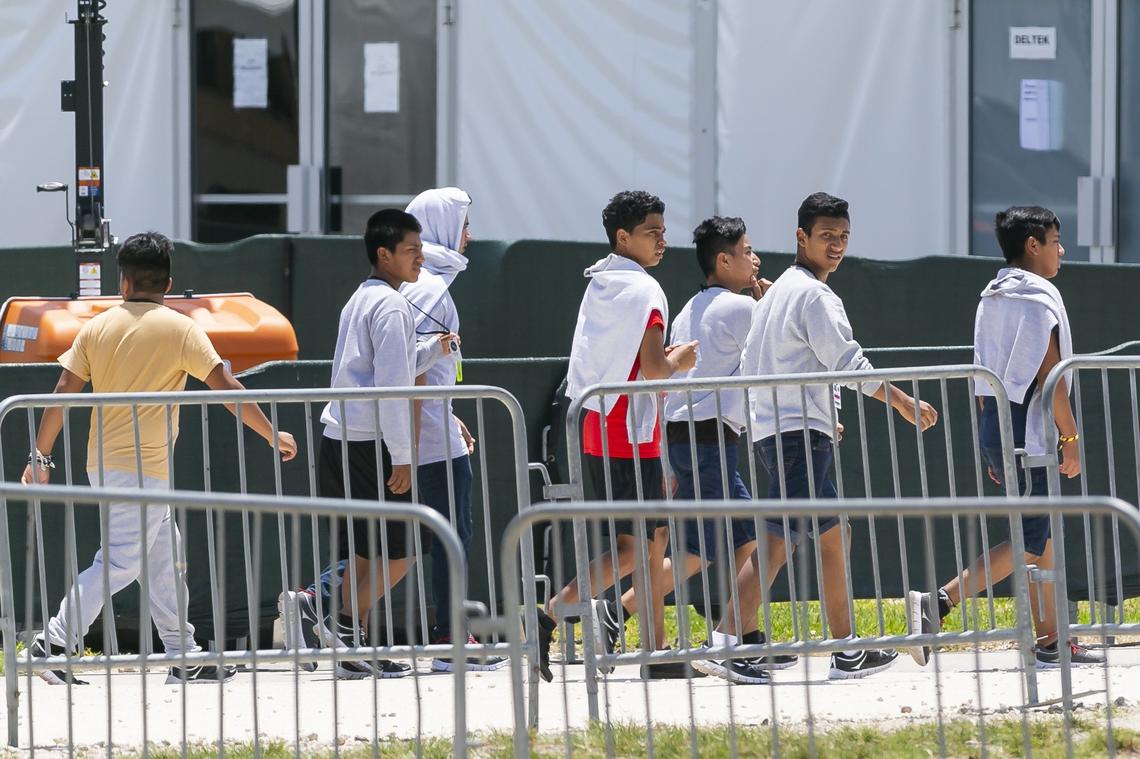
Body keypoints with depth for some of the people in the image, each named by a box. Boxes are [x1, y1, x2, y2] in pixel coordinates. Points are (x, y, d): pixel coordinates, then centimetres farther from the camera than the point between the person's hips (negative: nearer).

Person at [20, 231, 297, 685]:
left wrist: (41, 456, 7)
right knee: (119, 562, -7)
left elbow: (63, 393, 1)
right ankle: (56, 643, -16)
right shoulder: (179, 329, -6)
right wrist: (272, 435, 1)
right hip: (144, 466, -6)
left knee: (165, 556, 13)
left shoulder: (97, 328, 6)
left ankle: (184, 656, 14)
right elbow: (225, 387, -7)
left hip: (104, 463, 6)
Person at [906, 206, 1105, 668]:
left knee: (1042, 532, 14)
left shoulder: (991, 297, 15)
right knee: (1028, 542, -8)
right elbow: (1048, 374, -16)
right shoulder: (1040, 296, -11)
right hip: (1029, 433, -10)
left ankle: (1051, 642, 15)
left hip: (995, 426, 10)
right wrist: (1071, 436, -11)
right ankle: (937, 603, -18)